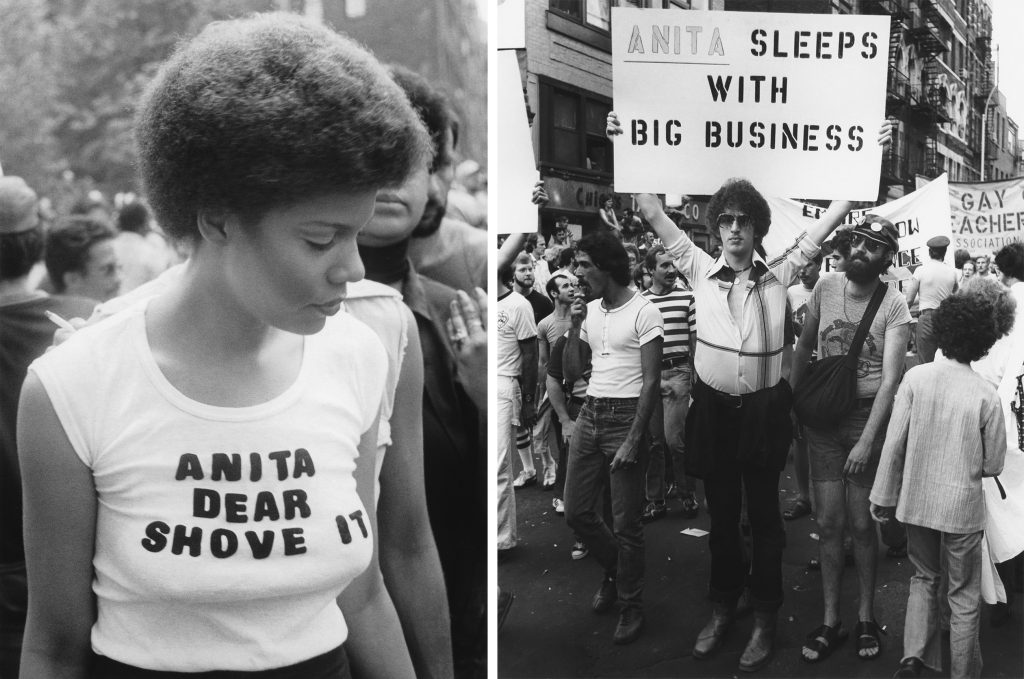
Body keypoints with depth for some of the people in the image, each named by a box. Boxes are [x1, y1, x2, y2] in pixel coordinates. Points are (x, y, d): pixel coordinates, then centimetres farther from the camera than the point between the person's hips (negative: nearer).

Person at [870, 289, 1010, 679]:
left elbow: (894, 442, -7)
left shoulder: (915, 378, -10)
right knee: (963, 596, 14)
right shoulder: (986, 396, -14)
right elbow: (993, 465, -5)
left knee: (924, 577, 23)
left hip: (916, 501, 2)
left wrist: (884, 496, 4)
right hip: (962, 507, -2)